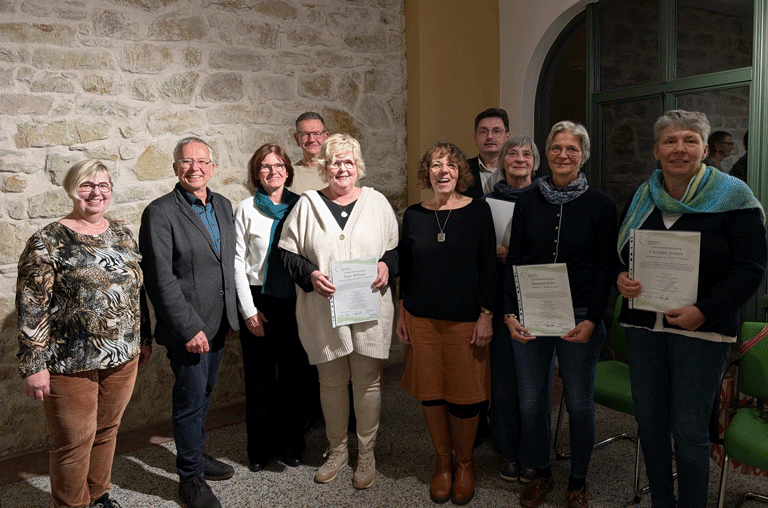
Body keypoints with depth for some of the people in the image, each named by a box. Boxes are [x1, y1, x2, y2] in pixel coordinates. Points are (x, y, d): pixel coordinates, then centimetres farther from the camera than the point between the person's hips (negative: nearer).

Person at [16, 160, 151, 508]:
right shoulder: (48, 242, -10)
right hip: (70, 365, -5)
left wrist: (144, 339, 16)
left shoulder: (121, 234, 7)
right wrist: (34, 366, -13)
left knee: (106, 431, 19)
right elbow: (31, 308, -11)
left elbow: (136, 290, 14)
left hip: (123, 359, 5)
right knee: (75, 443, 8)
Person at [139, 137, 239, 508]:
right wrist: (189, 328, -18)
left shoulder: (223, 205, 8)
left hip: (217, 322, 7)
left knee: (204, 393, 20)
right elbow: (160, 279, -17)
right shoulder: (160, 212, -13)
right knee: (191, 400, 4)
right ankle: (190, 477, 20)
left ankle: (195, 453, 39)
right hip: (187, 327, -6)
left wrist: (231, 313, 10)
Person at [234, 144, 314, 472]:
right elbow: (237, 261, -1)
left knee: (294, 374, 8)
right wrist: (248, 310, -6)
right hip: (259, 300, -1)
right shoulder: (247, 209, 0)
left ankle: (291, 445, 24)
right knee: (260, 377, 6)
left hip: (295, 301, 2)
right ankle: (260, 448, 22)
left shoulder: (300, 206, 5)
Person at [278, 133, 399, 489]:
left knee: (368, 381, 6)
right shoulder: (307, 205, 4)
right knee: (331, 381, 12)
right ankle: (337, 449, 31)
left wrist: (387, 266, -10)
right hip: (323, 311, 0)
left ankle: (366, 453, 25)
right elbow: (287, 252, 4)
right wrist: (310, 274, -12)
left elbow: (397, 248, 10)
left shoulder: (377, 202, 6)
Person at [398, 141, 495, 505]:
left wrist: (486, 316, -7)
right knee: (431, 392, 9)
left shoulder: (478, 210, -3)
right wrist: (402, 315, 7)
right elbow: (405, 268, 9)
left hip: (466, 318, -2)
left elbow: (488, 266, -3)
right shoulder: (413, 215, 4)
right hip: (422, 318, 2)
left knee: (465, 394, 5)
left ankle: (464, 464, 28)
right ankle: (442, 463, 29)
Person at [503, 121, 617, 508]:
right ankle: (540, 474, 30)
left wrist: (592, 320, -11)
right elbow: (513, 261, 5)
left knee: (579, 403, 8)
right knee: (531, 401, 8)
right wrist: (510, 313, -4)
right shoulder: (527, 201, 5)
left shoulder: (600, 205, 0)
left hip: (580, 318, -1)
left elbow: (605, 268, -1)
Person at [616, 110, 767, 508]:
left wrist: (704, 311, -18)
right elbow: (618, 253, 16)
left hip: (701, 330, -4)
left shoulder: (732, 197, -5)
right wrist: (620, 278, -7)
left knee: (689, 431, 2)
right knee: (649, 422, 13)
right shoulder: (641, 199, 9)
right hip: (642, 325, 5)